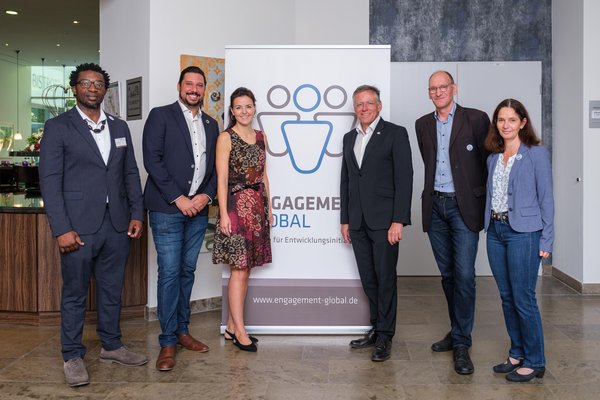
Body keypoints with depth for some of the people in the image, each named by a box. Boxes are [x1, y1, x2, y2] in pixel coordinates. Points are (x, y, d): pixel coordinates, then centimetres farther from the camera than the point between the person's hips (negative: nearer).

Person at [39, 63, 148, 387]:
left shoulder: (119, 127, 13)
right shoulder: (58, 127, -2)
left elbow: (131, 174, 14)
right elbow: (49, 180, -7)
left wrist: (136, 214, 5)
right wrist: (61, 228, -14)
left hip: (117, 225, 5)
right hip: (78, 226, -4)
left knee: (112, 290, 14)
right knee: (75, 294, 6)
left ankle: (111, 345, 30)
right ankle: (73, 356, 20)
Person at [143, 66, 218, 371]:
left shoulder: (211, 124, 15)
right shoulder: (160, 116, -1)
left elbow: (215, 167, 14)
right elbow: (152, 160, -9)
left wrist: (206, 195, -4)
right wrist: (178, 199, -13)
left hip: (198, 209, 5)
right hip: (167, 209, -5)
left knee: (187, 271, 12)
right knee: (169, 273, -4)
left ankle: (182, 331, 23)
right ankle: (168, 342, 4)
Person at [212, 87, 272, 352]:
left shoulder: (261, 136, 13)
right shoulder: (226, 138, -5)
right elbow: (222, 178, -9)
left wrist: (268, 208, 14)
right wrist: (223, 214, -15)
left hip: (257, 205, 6)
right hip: (236, 204, -6)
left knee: (246, 268, 8)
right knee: (240, 269, -5)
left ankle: (231, 326, 18)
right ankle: (240, 331, 3)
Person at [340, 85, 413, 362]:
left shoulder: (395, 134, -3)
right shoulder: (349, 138, 15)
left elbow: (404, 179, -9)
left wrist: (399, 220, -15)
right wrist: (345, 219, 13)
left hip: (384, 220, -5)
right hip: (358, 222, 6)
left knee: (385, 279, 0)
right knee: (368, 279, 11)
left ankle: (385, 336, 11)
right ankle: (376, 328, 24)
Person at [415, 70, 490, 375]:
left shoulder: (476, 119, -2)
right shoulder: (423, 124, 11)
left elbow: (488, 162, 0)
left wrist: (482, 199, -2)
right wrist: (432, 193, 13)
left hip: (464, 206, -4)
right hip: (434, 206, 5)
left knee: (464, 275, -7)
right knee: (448, 274, 12)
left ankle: (461, 343, 2)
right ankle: (457, 331, 27)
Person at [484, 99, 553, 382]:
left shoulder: (536, 154, -5)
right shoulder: (493, 157, 11)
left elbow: (546, 199, -6)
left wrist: (546, 241, -8)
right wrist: (491, 226, 5)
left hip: (523, 233, -6)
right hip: (496, 231, 6)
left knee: (523, 299, -3)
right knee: (507, 297, 12)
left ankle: (534, 362, 11)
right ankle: (517, 354, 25)